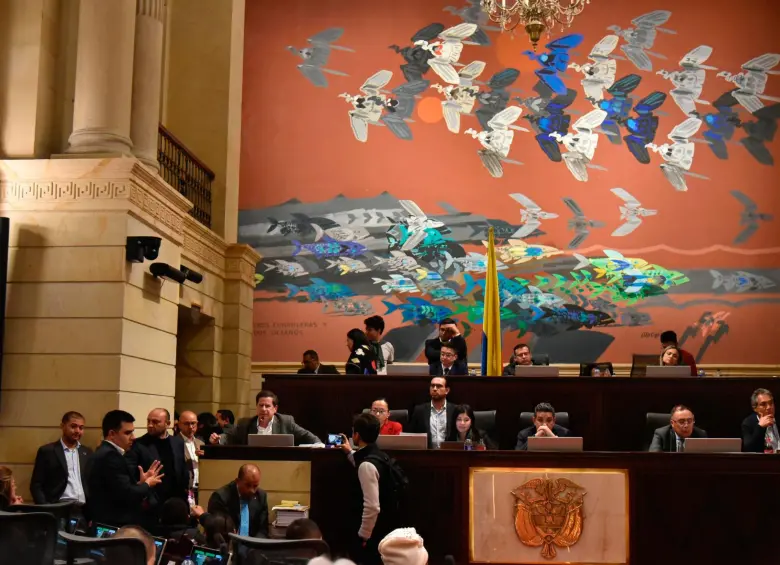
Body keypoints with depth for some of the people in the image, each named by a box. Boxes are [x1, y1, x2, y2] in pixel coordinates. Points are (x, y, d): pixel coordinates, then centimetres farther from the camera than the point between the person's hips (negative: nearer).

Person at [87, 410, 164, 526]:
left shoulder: (105, 453, 14)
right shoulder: (110, 456, -17)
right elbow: (127, 495, -23)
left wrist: (140, 483, 5)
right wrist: (147, 484, -6)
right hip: (116, 528, -10)